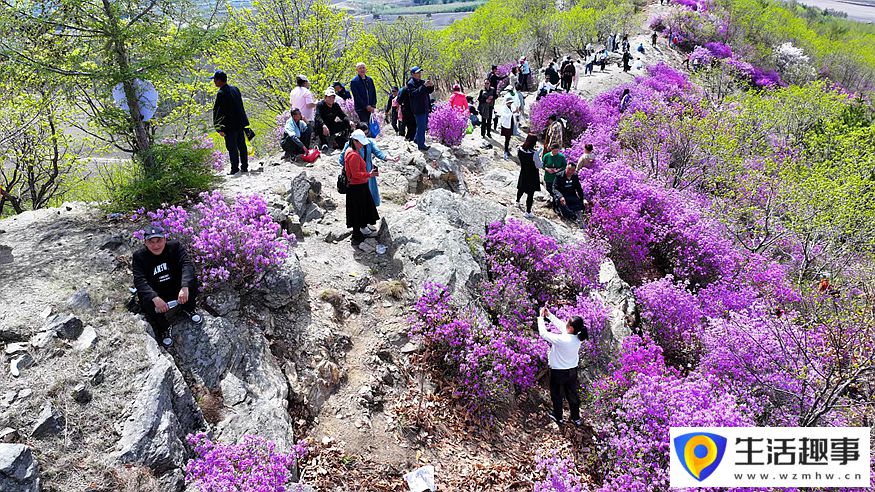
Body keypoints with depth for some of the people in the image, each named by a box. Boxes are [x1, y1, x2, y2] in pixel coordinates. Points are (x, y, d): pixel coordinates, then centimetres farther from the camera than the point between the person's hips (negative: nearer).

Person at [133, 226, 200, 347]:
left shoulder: (175, 247, -14)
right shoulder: (139, 256, -15)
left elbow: (187, 264, -29)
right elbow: (139, 280, -27)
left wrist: (185, 287, -48)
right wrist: (155, 298, -45)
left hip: (176, 289, 1)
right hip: (154, 292, -1)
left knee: (191, 281, -26)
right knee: (146, 302, -32)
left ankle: (188, 309, 4)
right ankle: (163, 328, -3)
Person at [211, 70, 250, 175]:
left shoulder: (221, 94, -15)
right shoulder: (235, 89, 8)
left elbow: (217, 112, -14)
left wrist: (219, 128, -10)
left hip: (230, 125, -7)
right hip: (240, 122, 7)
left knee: (232, 147, 0)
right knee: (242, 145, 12)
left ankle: (235, 168, 2)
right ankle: (245, 167, 17)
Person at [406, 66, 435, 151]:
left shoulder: (422, 82, 14)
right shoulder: (410, 83, -10)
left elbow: (429, 91, 18)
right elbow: (415, 93, -26)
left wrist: (431, 86, -3)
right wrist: (424, 86, -34)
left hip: (425, 108, 8)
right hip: (418, 109, -8)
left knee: (424, 126, 18)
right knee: (421, 127, -7)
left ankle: (417, 139, 35)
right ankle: (421, 145, -2)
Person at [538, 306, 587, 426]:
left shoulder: (562, 340, -35)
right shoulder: (578, 336, -14)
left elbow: (543, 333, -24)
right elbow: (560, 324, 1)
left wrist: (541, 317, -13)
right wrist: (549, 315, 3)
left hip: (558, 372, -5)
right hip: (572, 371, 6)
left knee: (556, 395, 20)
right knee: (572, 394, 23)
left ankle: (558, 417, 39)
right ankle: (576, 418, 39)